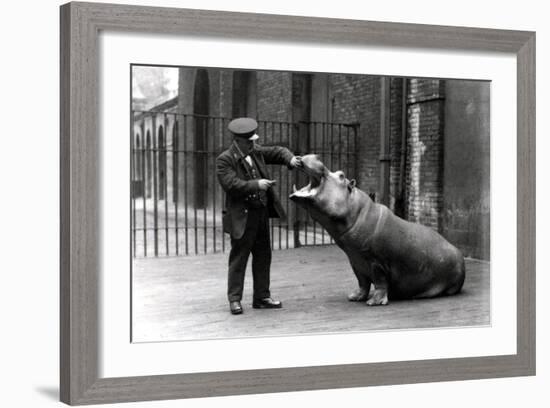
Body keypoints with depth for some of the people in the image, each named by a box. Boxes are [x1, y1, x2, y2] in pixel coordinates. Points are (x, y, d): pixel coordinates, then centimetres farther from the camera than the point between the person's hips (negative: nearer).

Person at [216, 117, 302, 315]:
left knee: (263, 256, 12)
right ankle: (234, 299, 4)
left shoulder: (255, 151, 8)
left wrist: (290, 159, -2)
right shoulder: (224, 160, -13)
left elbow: (276, 152, 18)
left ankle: (261, 297, 20)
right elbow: (232, 185, -22)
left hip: (262, 212, 8)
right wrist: (256, 185, -26)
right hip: (242, 216, -7)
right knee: (239, 257, -3)